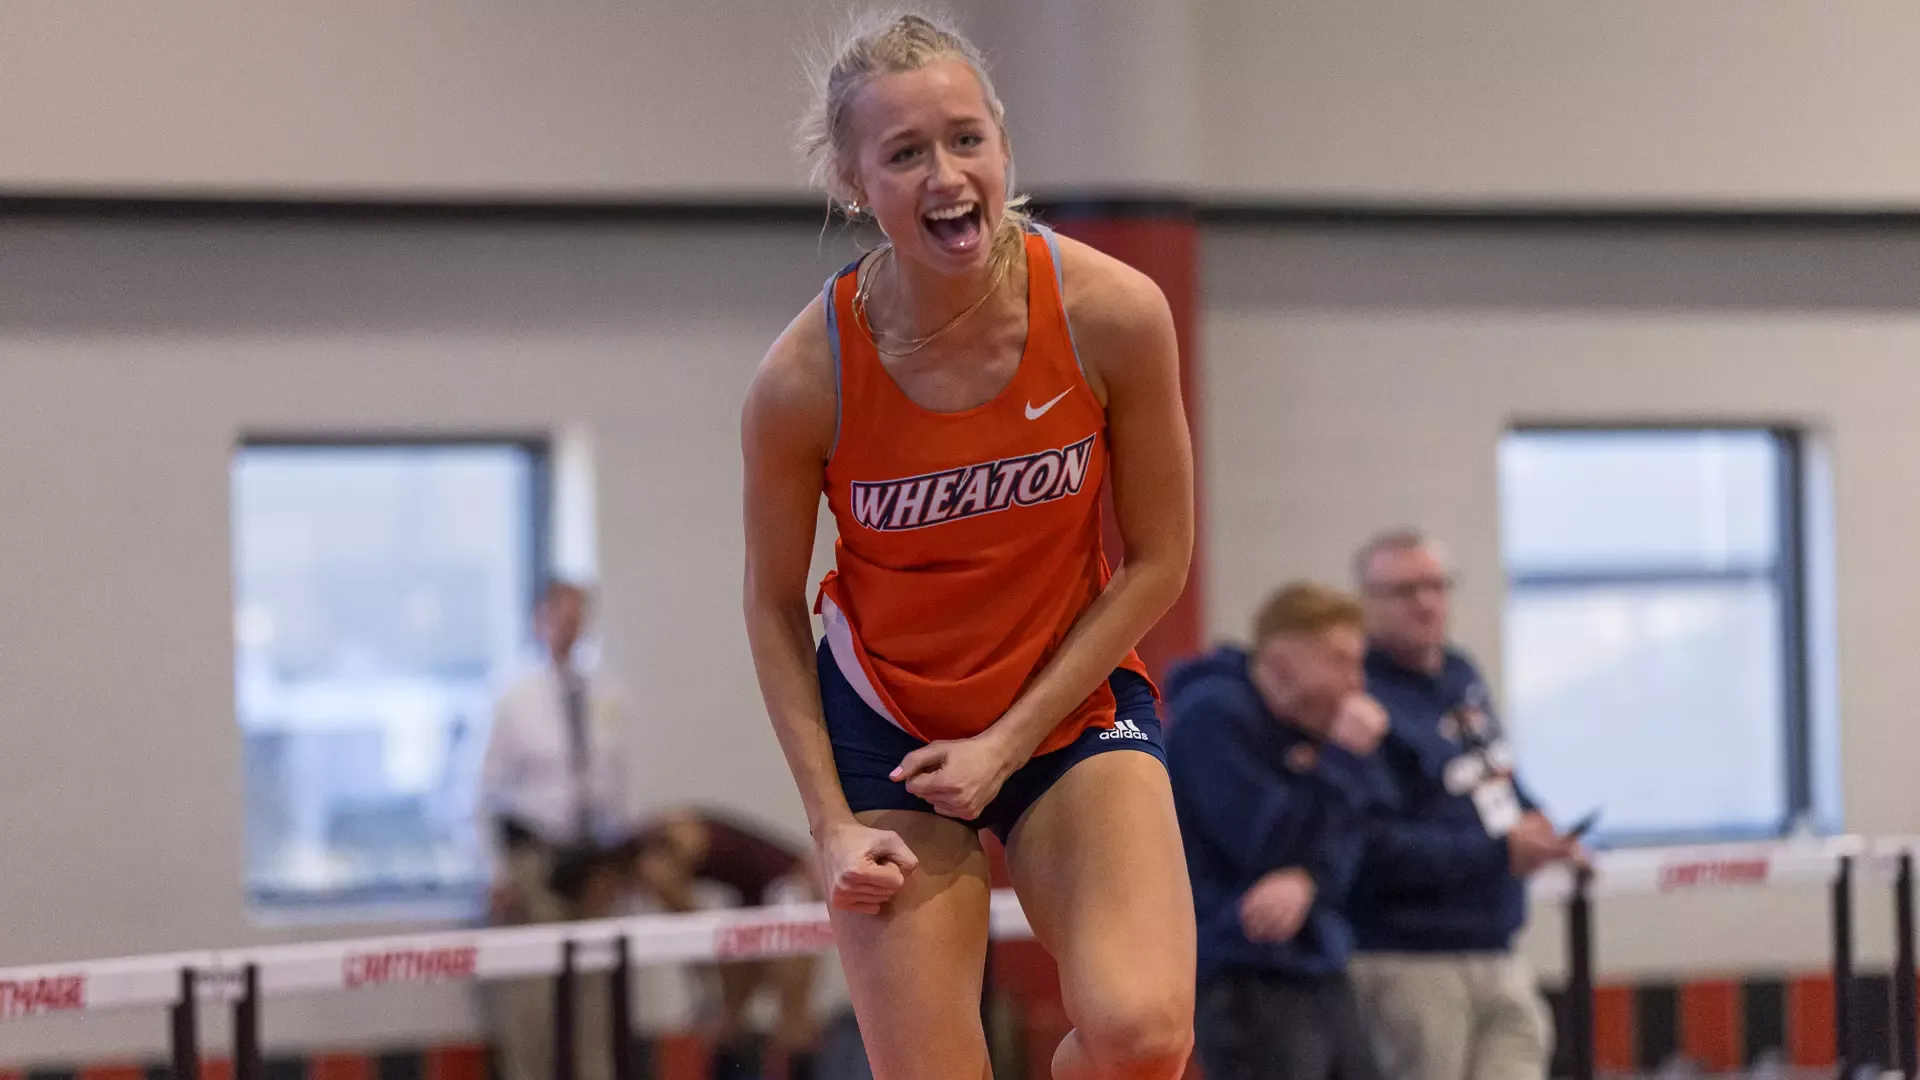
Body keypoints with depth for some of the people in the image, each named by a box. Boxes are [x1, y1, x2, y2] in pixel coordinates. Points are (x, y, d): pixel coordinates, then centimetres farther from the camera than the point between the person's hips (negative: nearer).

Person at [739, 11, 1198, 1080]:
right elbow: (774, 604, -3)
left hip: (1075, 699, 0)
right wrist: (831, 823, -7)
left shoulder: (1114, 312, -18)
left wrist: (1011, 740, -11)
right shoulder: (803, 379, -18)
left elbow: (1157, 562, -7)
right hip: (886, 722, 0)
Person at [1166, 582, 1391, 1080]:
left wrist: (1305, 880, -18)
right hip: (1244, 983, -9)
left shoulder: (1311, 724, 12)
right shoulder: (1212, 717, -13)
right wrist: (1343, 757, -16)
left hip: (1320, 975, 9)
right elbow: (1265, 846, -19)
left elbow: (1340, 847, 6)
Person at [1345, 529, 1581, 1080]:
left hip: (1498, 959, 8)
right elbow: (1375, 847, -23)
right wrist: (1500, 850, -20)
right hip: (1409, 966, -8)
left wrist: (1534, 822, 3)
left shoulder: (1462, 676, 13)